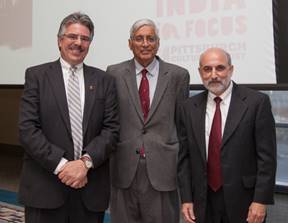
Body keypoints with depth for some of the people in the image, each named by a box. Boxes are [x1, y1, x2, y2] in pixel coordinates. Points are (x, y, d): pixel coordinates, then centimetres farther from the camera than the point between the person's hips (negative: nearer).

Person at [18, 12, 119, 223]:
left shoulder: (104, 80, 8)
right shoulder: (36, 75, 2)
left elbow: (111, 129, 1)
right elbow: (28, 129, -6)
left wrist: (85, 162, -13)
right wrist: (61, 165, -15)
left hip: (91, 187, 2)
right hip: (45, 186, -2)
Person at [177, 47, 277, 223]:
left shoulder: (257, 102, -7)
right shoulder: (189, 108, 3)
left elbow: (266, 156, -8)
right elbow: (184, 156, 5)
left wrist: (261, 200, -12)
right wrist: (186, 199, 0)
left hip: (243, 202, -3)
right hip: (204, 202, 3)